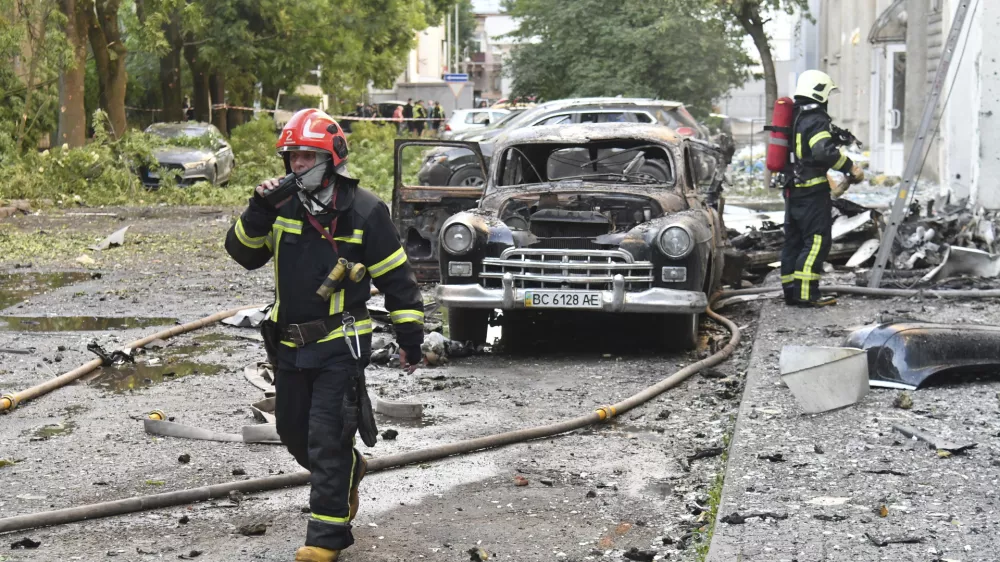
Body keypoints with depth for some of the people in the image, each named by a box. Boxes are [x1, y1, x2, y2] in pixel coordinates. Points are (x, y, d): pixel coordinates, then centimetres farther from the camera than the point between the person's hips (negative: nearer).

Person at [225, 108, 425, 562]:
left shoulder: (364, 211, -9)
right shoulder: (284, 206, 3)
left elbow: (395, 277, -4)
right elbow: (244, 253, 0)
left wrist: (410, 335, -3)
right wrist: (259, 212, -16)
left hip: (340, 345, -6)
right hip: (289, 344, 6)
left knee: (327, 440, -7)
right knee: (294, 433, 17)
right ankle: (349, 470, 44)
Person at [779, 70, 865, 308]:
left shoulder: (793, 118, 16)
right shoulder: (816, 121, -13)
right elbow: (824, 152, -28)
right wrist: (851, 168, -21)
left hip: (792, 189, 10)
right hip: (812, 191, -9)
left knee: (794, 241, 11)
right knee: (817, 241, -8)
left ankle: (791, 291, 14)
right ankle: (806, 294, -13)